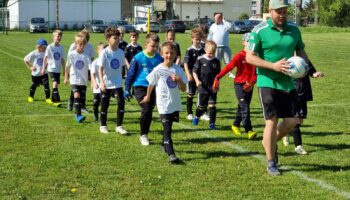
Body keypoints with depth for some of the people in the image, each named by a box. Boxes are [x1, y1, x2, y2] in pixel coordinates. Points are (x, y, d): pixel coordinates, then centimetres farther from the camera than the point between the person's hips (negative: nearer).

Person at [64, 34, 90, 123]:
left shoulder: (86, 55, -1)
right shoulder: (71, 54, -4)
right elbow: (67, 66, 7)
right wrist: (66, 78, 13)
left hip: (84, 81, 3)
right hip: (74, 80, -3)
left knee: (82, 99, 7)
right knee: (77, 95, -20)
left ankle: (77, 114, 27)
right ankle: (78, 115, -22)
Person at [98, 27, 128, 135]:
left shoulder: (120, 52, 0)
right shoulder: (104, 52, -13)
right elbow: (100, 68, -16)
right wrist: (101, 82, -26)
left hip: (117, 83, 3)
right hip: (106, 83, -3)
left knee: (121, 103, -6)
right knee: (105, 105, 7)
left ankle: (119, 126, 4)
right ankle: (103, 126, 24)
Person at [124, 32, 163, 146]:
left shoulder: (159, 59, 0)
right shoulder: (138, 58, -10)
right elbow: (130, 73, -2)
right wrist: (127, 89, -1)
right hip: (140, 87, -4)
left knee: (149, 111, 9)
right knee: (146, 110, -15)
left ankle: (145, 134, 26)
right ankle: (143, 135, 1)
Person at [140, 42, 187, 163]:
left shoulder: (178, 70, -2)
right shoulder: (158, 70, -11)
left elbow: (183, 89, -3)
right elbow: (151, 84, 6)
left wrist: (179, 80, -21)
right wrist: (148, 96, 18)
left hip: (175, 104, 4)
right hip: (163, 104, -4)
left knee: (168, 127, 19)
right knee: (167, 129, -10)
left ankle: (164, 145, 43)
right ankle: (171, 154, -14)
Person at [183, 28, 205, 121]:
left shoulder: (203, 50, 4)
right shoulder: (189, 50, -8)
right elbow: (185, 63, -10)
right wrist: (188, 74, -20)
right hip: (192, 75, -4)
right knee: (190, 94, 6)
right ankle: (190, 113, 14)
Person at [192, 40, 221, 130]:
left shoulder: (216, 61, 2)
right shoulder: (200, 59, -7)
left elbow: (218, 74, 11)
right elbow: (195, 71, -2)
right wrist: (197, 80, -16)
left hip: (213, 87, 2)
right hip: (203, 87, -2)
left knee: (212, 105, -3)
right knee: (202, 106, 9)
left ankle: (212, 123, 6)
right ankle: (196, 117, 39)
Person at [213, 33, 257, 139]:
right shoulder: (239, 56, -9)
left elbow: (255, 72, -1)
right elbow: (229, 67, -13)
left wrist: (251, 83, -17)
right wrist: (217, 78, -21)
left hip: (249, 85, 5)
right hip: (239, 84, -5)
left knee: (242, 107, 15)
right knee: (245, 108, -10)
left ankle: (235, 125, 34)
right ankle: (249, 130, -11)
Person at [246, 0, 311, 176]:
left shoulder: (294, 30, 7)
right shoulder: (259, 31, -8)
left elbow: (301, 51, 19)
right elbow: (250, 57, -10)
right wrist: (273, 66, -20)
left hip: (288, 83, 5)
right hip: (267, 82, -5)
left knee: (292, 120, 4)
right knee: (272, 121, -4)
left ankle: (271, 142, 33)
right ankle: (271, 163, 9)